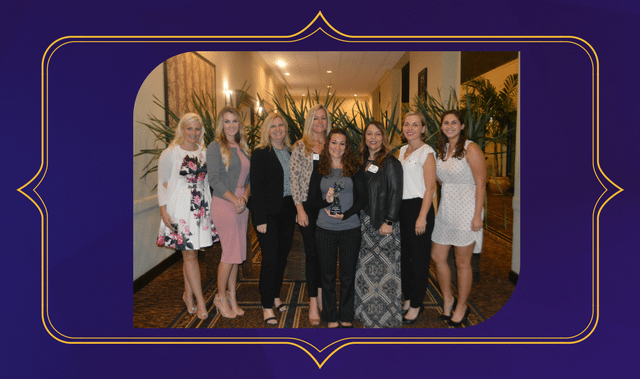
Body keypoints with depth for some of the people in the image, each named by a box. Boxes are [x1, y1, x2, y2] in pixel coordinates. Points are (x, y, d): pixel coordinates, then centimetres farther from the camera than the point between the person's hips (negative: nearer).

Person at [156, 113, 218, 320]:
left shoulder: (204, 153, 10)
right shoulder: (170, 154, -3)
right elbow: (162, 184, -3)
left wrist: (210, 206, 13)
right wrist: (163, 211, -9)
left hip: (201, 208, 4)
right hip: (181, 209, -4)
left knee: (191, 254, 10)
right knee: (190, 256, -1)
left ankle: (188, 295, 25)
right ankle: (200, 301, 6)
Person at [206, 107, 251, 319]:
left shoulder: (243, 148, 14)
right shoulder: (215, 147, -6)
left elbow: (249, 177, 13)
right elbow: (214, 180, -13)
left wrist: (245, 197, -4)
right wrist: (235, 200, -15)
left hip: (242, 203, 6)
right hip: (224, 203, -6)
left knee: (237, 252, 10)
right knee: (231, 252, -4)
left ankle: (231, 297, 23)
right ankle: (221, 297, 15)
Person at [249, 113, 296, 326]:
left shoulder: (291, 153, 11)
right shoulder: (261, 153, -8)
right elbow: (256, 187, -12)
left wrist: (296, 211, 9)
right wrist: (260, 219, -16)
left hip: (287, 211, 6)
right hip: (268, 212, -6)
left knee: (283, 255, 13)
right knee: (270, 257, -5)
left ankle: (276, 296, 29)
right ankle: (267, 306, 6)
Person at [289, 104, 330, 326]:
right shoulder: (300, 147, 0)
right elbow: (294, 178, -3)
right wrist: (299, 208, -9)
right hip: (308, 205, -3)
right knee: (312, 253, 1)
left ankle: (321, 297, 24)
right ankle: (313, 305, 10)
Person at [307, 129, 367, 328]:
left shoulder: (354, 169, 3)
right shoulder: (319, 170, 6)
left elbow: (362, 198, -1)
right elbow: (311, 200, 4)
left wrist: (345, 215, -14)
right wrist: (326, 201, -16)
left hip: (351, 229, 0)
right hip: (325, 229, 1)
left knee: (348, 275, 7)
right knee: (328, 276, 7)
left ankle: (346, 318, 22)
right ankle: (331, 319, 21)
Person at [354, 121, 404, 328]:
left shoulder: (391, 163, -7)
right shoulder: (363, 163, 13)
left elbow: (395, 193, -12)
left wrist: (388, 222, -18)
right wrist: (357, 217, 9)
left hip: (383, 222, -7)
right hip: (364, 221, 7)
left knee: (385, 266, -1)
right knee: (365, 266, 10)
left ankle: (387, 315, 12)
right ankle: (368, 312, 24)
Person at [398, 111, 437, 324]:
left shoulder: (426, 152, -9)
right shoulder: (403, 150, 13)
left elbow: (429, 188, -13)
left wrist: (422, 217, -18)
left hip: (418, 206, -7)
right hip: (401, 207, 8)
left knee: (419, 257, 3)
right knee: (403, 254, 13)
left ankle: (416, 305, 15)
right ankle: (408, 298, 28)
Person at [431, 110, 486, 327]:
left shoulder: (471, 149, -10)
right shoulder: (442, 150, 12)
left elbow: (480, 184, -13)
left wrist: (477, 216, -17)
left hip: (465, 211, -7)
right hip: (445, 210, 7)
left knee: (462, 263, 4)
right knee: (438, 258, 10)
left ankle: (462, 307, 22)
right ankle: (448, 301, 30)